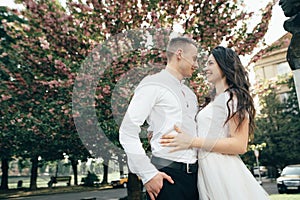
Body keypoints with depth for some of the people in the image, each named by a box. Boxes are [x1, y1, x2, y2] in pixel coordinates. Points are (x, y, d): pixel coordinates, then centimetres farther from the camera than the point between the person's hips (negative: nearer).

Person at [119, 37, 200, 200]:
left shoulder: (190, 94, 18)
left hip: (194, 173, 7)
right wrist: (148, 174, -14)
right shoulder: (153, 84, -6)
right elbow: (127, 132, -12)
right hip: (167, 175, -7)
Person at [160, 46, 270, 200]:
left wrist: (193, 142, -22)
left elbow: (240, 145, -18)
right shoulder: (214, 102, 17)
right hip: (205, 171, 8)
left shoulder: (233, 96, -9)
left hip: (223, 171, -8)